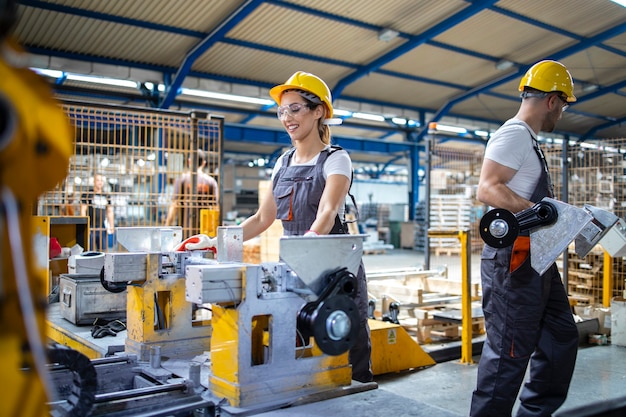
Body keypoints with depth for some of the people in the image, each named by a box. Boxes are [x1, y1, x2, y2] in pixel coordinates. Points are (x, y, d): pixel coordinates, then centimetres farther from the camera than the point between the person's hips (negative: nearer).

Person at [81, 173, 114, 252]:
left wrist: (112, 226, 10)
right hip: (90, 228, -4)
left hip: (102, 228, 4)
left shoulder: (107, 196, 13)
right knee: (90, 251, -3)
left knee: (103, 250, 3)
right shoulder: (87, 194, 0)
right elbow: (83, 210, -3)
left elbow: (110, 212, 17)